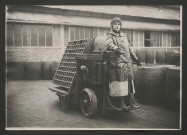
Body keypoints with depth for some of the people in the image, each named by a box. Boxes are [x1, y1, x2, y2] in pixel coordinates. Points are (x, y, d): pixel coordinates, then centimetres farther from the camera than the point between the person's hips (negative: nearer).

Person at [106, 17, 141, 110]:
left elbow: (129, 49, 29)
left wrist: (135, 58, 27)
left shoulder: (124, 36, 23)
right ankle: (121, 102, 2)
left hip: (128, 62, 6)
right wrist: (116, 48, -42)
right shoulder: (110, 36, 2)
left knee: (129, 81, 4)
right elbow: (109, 44, -21)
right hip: (117, 63, -6)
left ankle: (131, 101, 10)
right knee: (119, 82, -7)